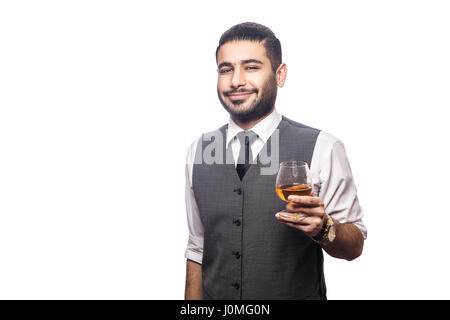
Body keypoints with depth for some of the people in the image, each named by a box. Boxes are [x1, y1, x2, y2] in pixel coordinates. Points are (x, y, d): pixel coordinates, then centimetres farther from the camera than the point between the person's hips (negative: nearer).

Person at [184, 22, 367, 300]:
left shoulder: (323, 149, -16)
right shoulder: (198, 152, -4)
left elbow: (355, 246, -9)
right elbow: (197, 248, 2)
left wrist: (323, 228, -28)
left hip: (299, 293, -3)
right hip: (215, 297, 3)